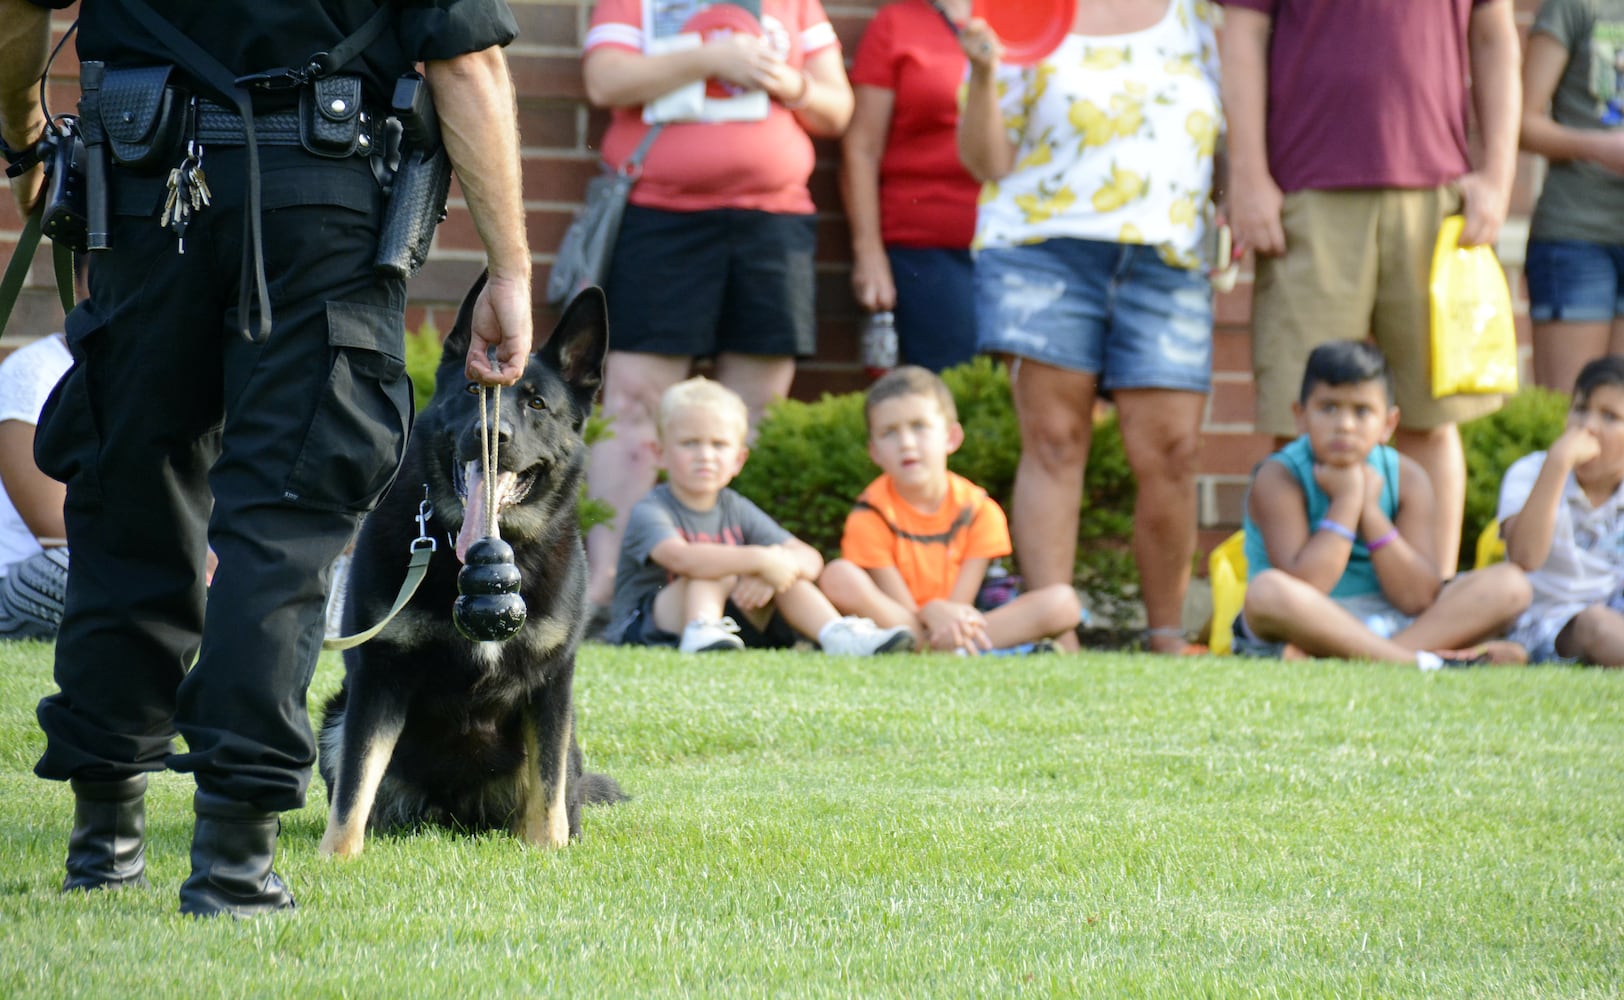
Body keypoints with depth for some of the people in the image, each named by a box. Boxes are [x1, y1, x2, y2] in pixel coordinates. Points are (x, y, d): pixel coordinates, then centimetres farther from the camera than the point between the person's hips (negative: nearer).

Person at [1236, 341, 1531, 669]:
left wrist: (1370, 509, -15)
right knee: (1267, 591, -39)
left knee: (1509, 585, -13)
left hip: (1391, 623, 4)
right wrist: (1347, 500, -18)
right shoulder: (1279, 478, -10)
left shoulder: (1406, 478, 1)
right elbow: (1300, 590, -24)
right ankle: (1421, 661, -32)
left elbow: (1418, 600, -10)